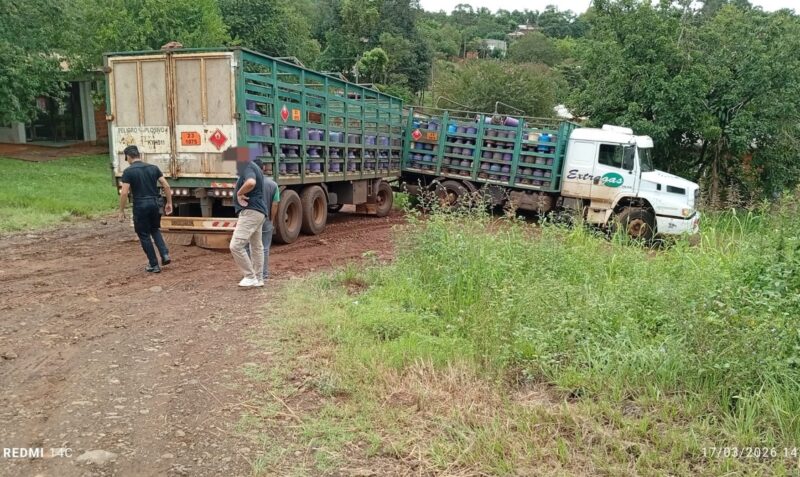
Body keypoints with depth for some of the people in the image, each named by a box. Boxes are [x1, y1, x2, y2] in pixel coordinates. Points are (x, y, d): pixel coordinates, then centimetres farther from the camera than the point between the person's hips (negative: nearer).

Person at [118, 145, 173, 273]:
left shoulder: (128, 171, -7)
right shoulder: (153, 168, 6)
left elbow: (124, 193, -13)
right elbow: (166, 186, 3)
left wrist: (121, 211, -5)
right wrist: (169, 203, 11)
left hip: (140, 206, -5)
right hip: (154, 204, 5)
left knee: (144, 235, 7)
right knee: (155, 230, 25)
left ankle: (154, 265, 10)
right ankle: (165, 254, 6)